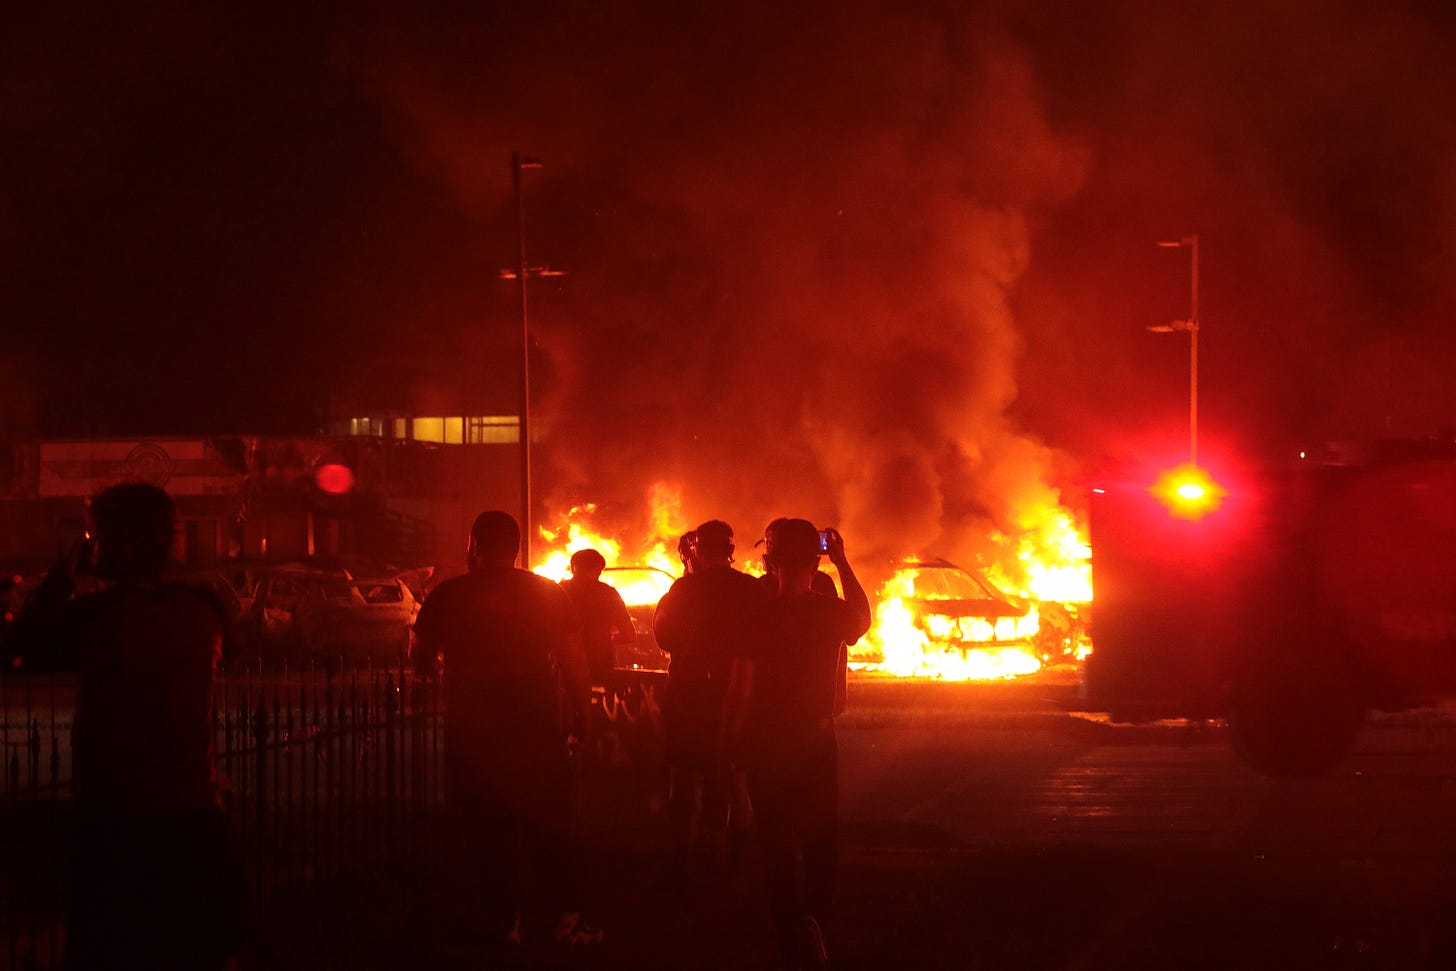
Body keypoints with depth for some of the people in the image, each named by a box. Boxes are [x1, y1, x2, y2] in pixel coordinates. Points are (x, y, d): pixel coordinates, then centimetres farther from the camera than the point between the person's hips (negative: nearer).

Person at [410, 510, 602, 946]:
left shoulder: (448, 596, -2)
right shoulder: (548, 594, 0)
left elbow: (421, 659, 5)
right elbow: (574, 663, -2)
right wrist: (582, 713, 7)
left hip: (472, 727, -1)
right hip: (538, 726, 1)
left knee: (487, 828, 7)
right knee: (551, 823, 7)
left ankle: (507, 919, 5)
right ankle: (567, 916, 2)